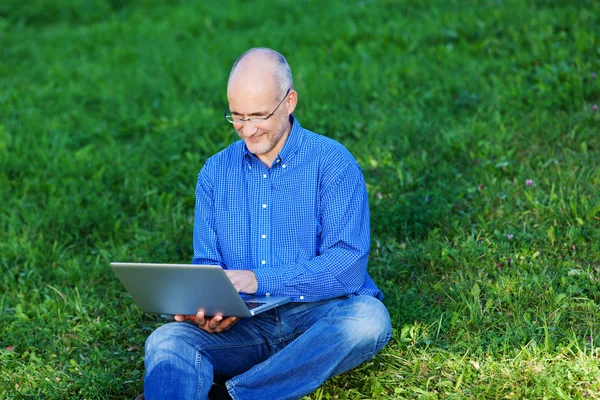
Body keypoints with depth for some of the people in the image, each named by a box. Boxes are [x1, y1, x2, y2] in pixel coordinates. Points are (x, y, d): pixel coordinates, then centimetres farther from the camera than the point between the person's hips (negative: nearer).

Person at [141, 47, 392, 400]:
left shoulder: (333, 163, -1)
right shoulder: (216, 172, 13)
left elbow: (348, 265, -11)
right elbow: (206, 264, 11)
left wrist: (259, 280, -21)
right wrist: (203, 305, -13)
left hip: (321, 318, -2)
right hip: (243, 326, 2)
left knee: (368, 318, -35)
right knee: (167, 341, -25)